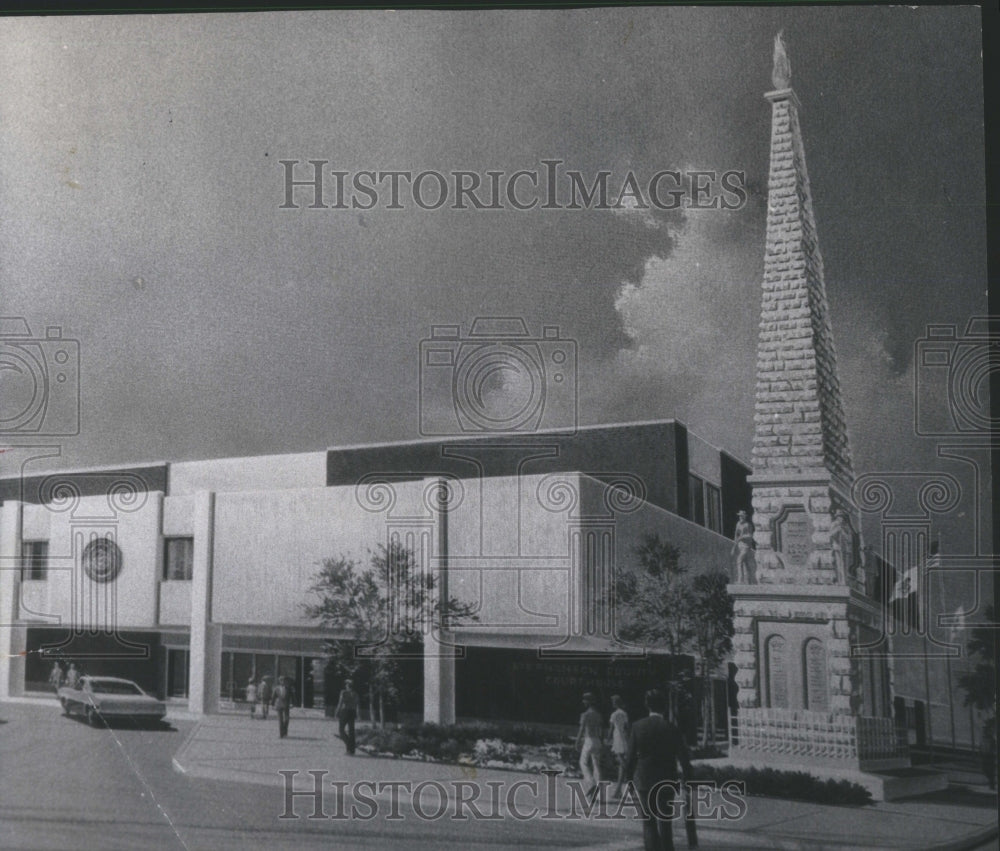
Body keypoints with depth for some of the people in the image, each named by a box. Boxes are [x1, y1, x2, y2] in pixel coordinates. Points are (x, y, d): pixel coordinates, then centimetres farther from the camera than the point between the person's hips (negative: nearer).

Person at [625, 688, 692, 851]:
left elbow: (631, 755, -3)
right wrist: (687, 772, 10)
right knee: (665, 821, 14)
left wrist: (630, 774, 10)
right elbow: (681, 755, -5)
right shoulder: (671, 728, -8)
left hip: (644, 780, 0)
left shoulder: (637, 726, -6)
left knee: (648, 822, 5)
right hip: (666, 781, 0)